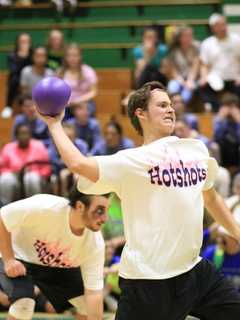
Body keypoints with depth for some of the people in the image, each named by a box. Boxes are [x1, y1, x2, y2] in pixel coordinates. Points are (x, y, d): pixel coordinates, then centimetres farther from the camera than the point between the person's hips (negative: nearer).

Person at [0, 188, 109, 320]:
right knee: (23, 303, -28)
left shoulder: (95, 244, -25)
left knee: (89, 304, -7)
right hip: (19, 258, -4)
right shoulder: (45, 208, -38)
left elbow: (94, 293, -22)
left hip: (59, 266, 4)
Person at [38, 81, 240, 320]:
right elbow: (78, 164, -19)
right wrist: (54, 124, -7)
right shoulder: (132, 161, -7)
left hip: (194, 271, 6)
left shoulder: (197, 149, 13)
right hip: (148, 279, -6)